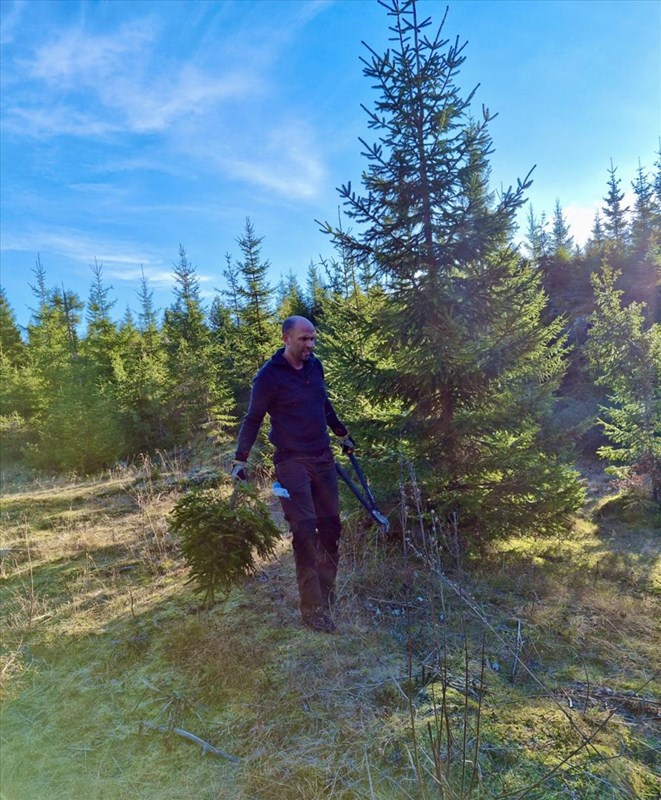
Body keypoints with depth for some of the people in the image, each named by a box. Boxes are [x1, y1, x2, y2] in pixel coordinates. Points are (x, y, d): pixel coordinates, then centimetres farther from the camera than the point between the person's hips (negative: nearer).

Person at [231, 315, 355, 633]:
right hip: (292, 462, -6)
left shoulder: (315, 365, 7)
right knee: (305, 531, -8)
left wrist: (342, 433, 29)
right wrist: (240, 459, -11)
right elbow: (253, 419, -6)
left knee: (331, 526, 9)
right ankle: (313, 609, 1)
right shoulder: (269, 375, -11)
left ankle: (328, 594, 25)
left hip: (323, 458, 6)